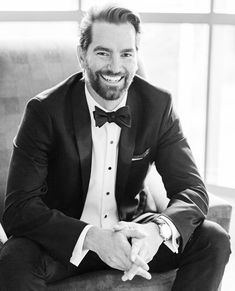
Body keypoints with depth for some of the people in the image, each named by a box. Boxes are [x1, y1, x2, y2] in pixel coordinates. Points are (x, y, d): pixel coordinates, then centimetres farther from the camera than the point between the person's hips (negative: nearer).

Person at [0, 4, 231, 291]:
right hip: (65, 240, -3)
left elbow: (191, 190, -8)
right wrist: (92, 237, -38)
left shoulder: (158, 105, -8)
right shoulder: (45, 111, -17)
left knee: (214, 240, -17)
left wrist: (159, 229, -32)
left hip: (131, 230, 3)